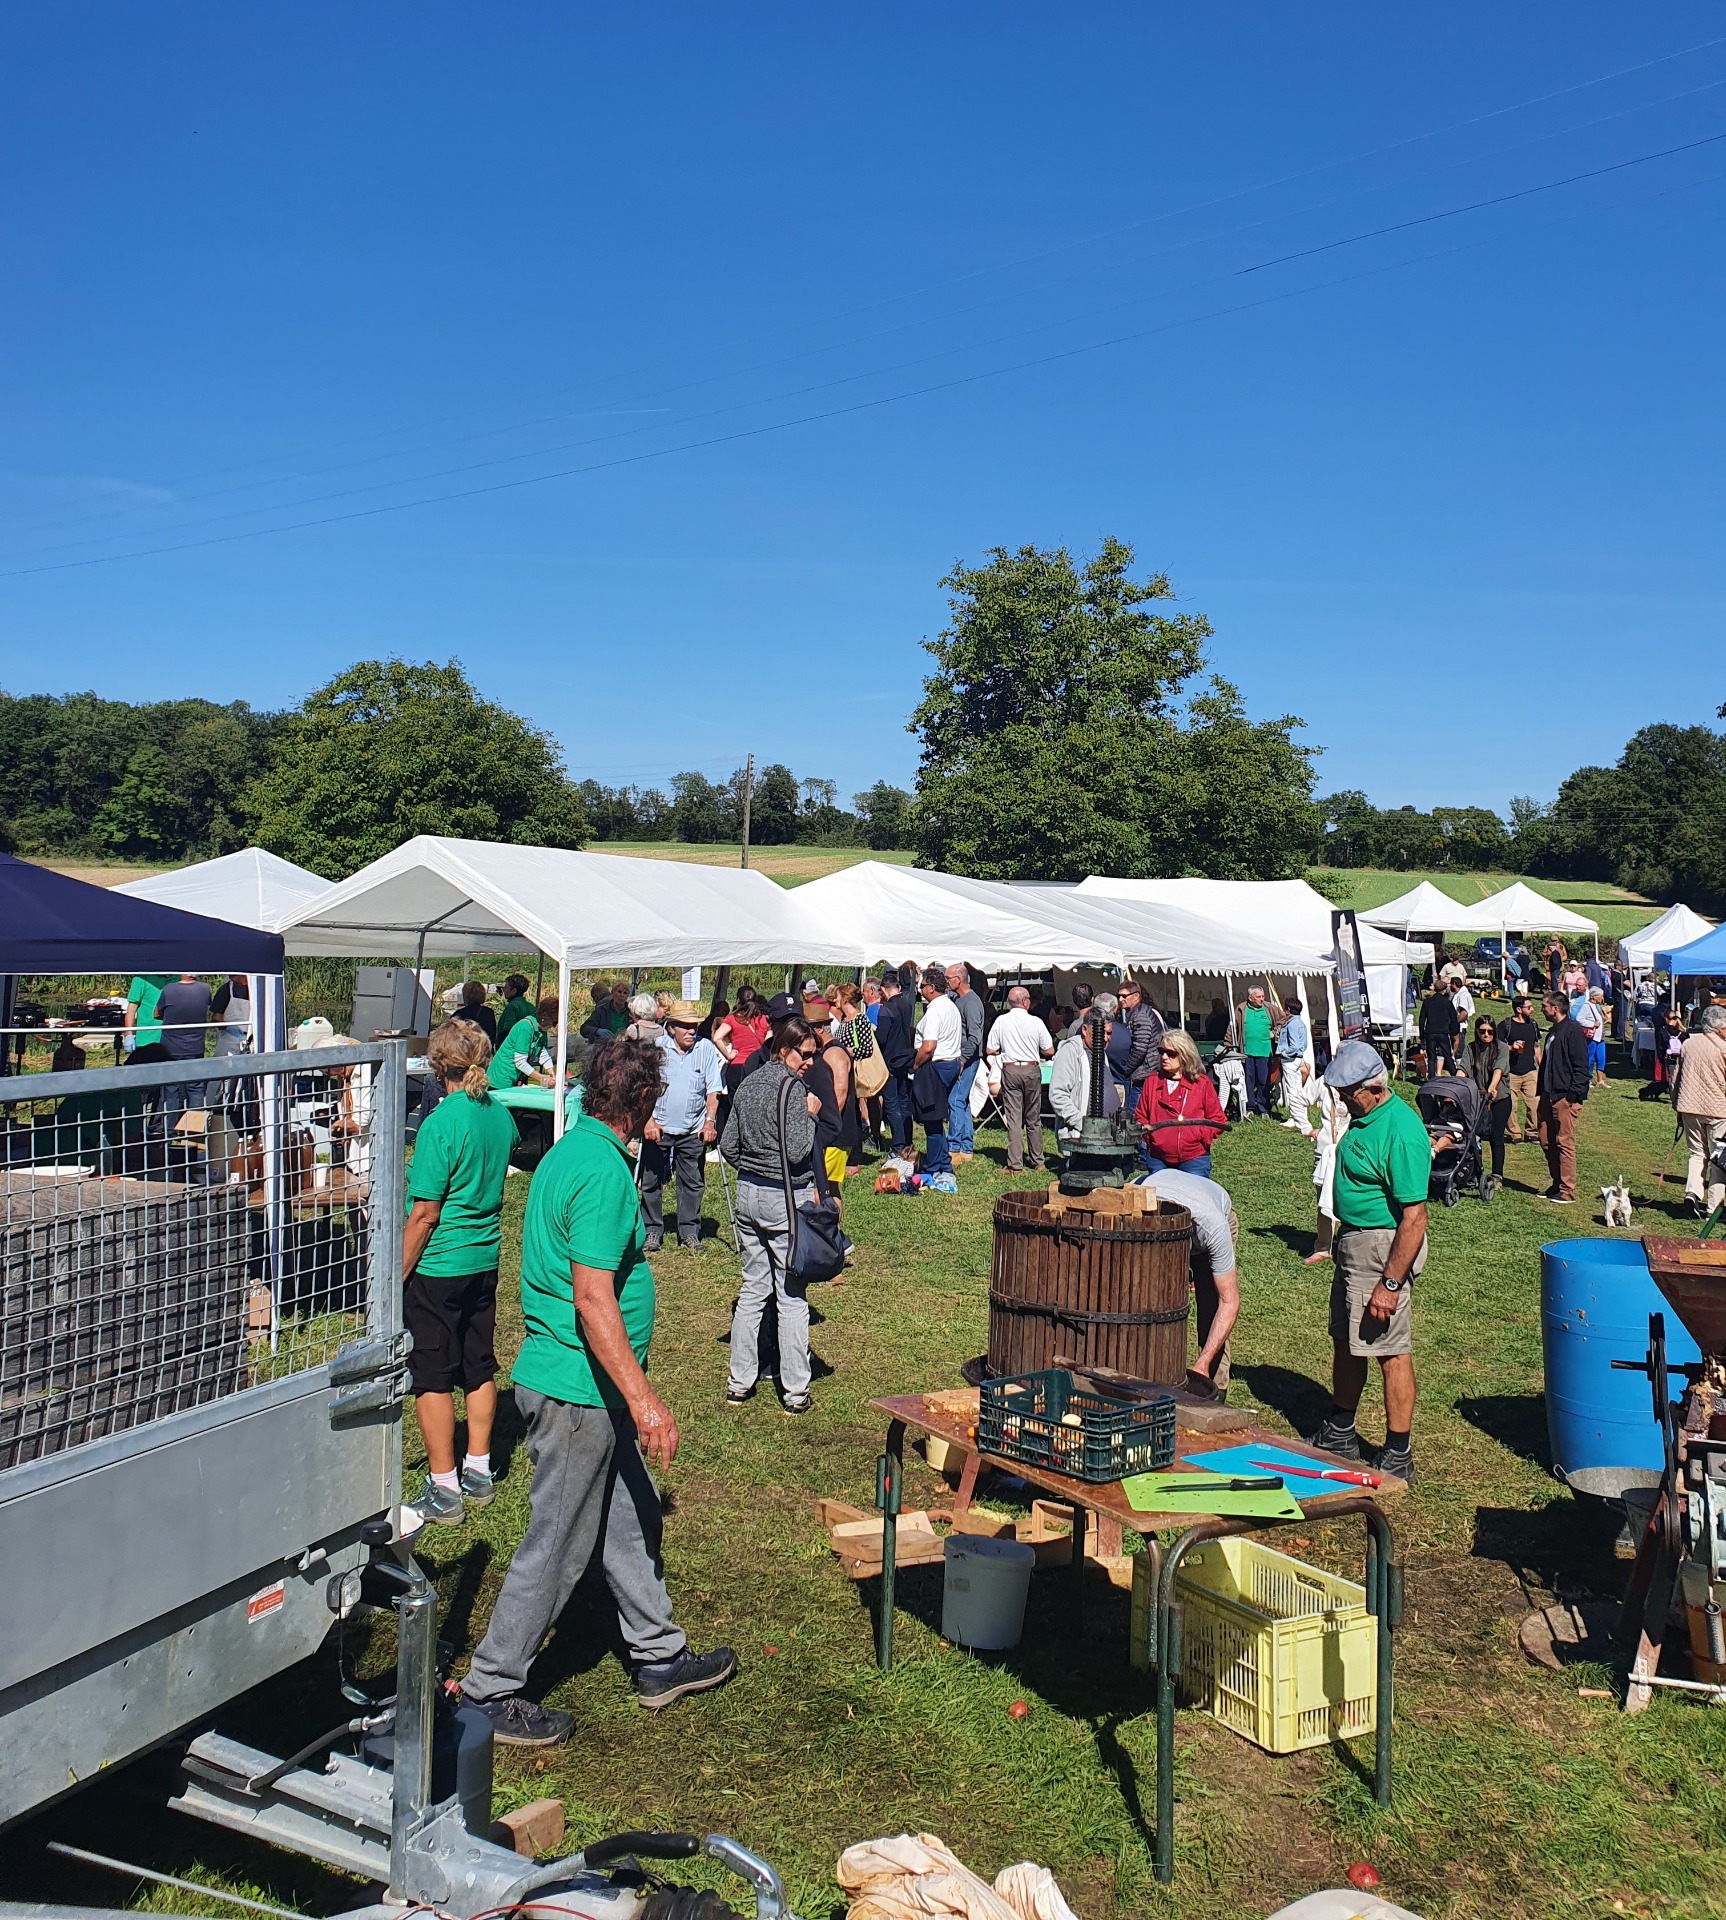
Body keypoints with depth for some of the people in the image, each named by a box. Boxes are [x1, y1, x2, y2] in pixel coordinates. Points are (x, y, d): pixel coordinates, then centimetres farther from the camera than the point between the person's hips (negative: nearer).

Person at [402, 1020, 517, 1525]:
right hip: (485, 1258, 7)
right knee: (479, 1366, 16)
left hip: (438, 1267, -7)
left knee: (432, 1378, 3)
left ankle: (443, 1491, 9)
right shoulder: (501, 1116, 2)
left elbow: (424, 1214, -18)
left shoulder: (441, 1124, -19)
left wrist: (396, 1278, -10)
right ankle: (478, 1474, 27)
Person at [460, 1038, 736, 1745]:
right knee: (556, 1546, 3)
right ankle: (490, 1694, 16)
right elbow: (593, 1299, -28)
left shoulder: (570, 1151, 9)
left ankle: (659, 1657, 33)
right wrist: (643, 1399, -27)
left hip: (590, 1392, 10)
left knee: (631, 1516, 19)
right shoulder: (602, 1170, -23)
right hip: (578, 1389, -10)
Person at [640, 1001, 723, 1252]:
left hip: (694, 1130, 1)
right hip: (658, 1127, -1)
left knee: (693, 1183, 6)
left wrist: (710, 1121, -8)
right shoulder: (655, 1048, -3)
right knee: (651, 1181, 5)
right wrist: (648, 1121, -14)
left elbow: (712, 1090, 3)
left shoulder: (706, 1049, 0)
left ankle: (689, 1231, 18)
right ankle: (652, 1231, 17)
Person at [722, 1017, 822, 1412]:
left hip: (747, 1193, 7)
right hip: (786, 1199, -7)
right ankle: (794, 1392, 8)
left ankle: (739, 1383, 19)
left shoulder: (749, 1084, 8)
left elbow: (728, 1145, 11)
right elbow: (798, 1150, -22)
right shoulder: (792, 1087, -16)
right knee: (792, 1297, 2)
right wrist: (810, 1114, -8)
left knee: (752, 1289, 15)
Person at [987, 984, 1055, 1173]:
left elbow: (990, 1051, -1)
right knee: (1034, 1119, 13)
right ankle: (1037, 1161, 21)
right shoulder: (1036, 1022, -6)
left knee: (1013, 1118, 0)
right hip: (1032, 1070, 0)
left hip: (1010, 1071, 0)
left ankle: (1015, 1165, -3)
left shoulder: (1001, 1021, -3)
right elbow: (1050, 1051, -2)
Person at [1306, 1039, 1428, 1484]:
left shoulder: (1400, 1131, -23)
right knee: (1346, 1341, 19)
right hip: (1352, 1243, 10)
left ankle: (1397, 1458, 10)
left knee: (1390, 1350, -1)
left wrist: (1390, 1283, -25)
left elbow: (1414, 1218, -25)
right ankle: (1339, 1436, 34)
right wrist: (1340, 1242, 22)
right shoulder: (1365, 1117, 7)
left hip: (1384, 1248, -10)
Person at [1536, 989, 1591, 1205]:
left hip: (1565, 1097, -10)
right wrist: (1542, 1091, 19)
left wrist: (1573, 1095, -20)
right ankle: (1557, 1185, 21)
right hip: (1549, 1095, 10)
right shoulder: (1553, 1031, 18)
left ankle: (1566, 1191, 0)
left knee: (1564, 1143, -6)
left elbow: (1581, 1066, -16)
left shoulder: (1573, 1031, -12)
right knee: (1547, 1141, 11)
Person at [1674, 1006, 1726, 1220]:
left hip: (1689, 1107, 4)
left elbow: (1677, 1078, 10)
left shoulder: (1688, 1043, 4)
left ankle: (1693, 1192, -4)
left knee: (1697, 1153, 15)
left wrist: (1678, 1107, 18)